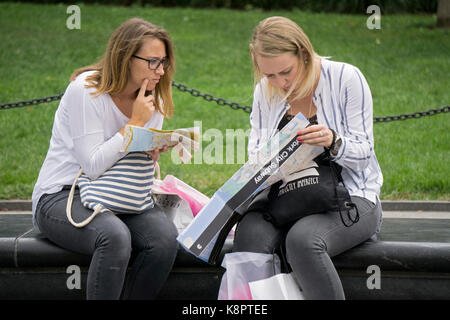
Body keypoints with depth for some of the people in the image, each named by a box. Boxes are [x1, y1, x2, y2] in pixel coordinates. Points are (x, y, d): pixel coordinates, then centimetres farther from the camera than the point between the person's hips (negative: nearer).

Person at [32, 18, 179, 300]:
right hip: (62, 197, -6)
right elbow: (93, 167, -20)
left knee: (166, 237, -24)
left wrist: (153, 153, -13)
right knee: (115, 236, -37)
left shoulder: (152, 99, 5)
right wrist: (135, 123, -17)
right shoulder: (85, 91, -15)